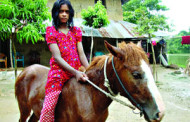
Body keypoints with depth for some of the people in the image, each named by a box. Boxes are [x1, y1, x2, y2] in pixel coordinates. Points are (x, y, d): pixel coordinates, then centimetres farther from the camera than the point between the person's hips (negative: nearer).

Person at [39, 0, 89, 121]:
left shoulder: (76, 31, 14)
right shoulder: (51, 31, 2)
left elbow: (81, 54, 5)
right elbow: (57, 57, -9)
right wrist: (75, 72, -21)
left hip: (77, 71, 4)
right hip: (59, 71, -4)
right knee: (48, 108, -15)